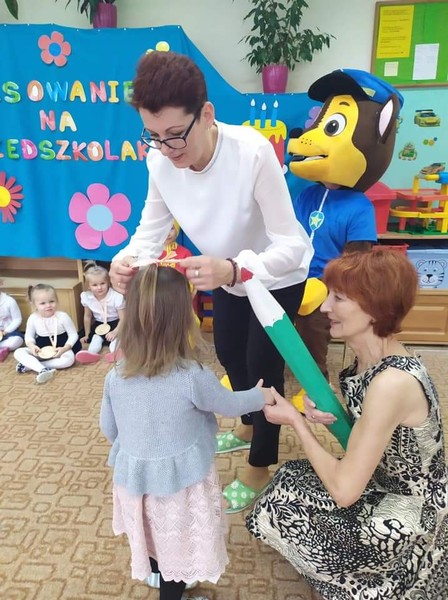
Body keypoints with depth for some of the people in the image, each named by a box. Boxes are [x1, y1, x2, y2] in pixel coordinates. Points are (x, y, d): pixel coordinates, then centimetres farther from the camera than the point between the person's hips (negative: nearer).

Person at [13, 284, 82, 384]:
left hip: (59, 350, -3)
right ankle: (42, 369, -39)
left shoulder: (63, 317, -15)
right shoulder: (33, 318, -7)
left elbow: (73, 335, -10)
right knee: (18, 352, -19)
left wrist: (65, 348, -25)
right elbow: (29, 335, 5)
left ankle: (30, 365, -28)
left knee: (69, 358, -35)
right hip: (41, 351, 3)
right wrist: (31, 345, -17)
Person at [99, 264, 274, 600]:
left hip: (135, 476, 5)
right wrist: (261, 396, 10)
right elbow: (230, 405, -11)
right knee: (177, 544, 21)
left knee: (152, 535, 31)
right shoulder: (192, 377, -29)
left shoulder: (116, 377, -14)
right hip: (180, 480, -5)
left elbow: (108, 428, 1)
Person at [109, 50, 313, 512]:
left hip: (278, 274, -6)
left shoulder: (253, 152, -38)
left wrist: (233, 269, -55)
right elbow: (151, 229, -15)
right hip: (228, 272, 6)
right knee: (228, 353, 22)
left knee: (262, 364, 2)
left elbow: (291, 244, -37)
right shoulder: (160, 159, -22)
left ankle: (260, 466, 30)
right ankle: (248, 426, 53)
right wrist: (126, 260, -38)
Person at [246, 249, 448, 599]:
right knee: (288, 481, 9)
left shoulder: (391, 383, -34)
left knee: (274, 511, -1)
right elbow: (365, 431, 7)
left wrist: (296, 420, -18)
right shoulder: (373, 358, -7)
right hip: (383, 484, 8)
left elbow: (344, 491, -28)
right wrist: (329, 415, -13)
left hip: (403, 517, -8)